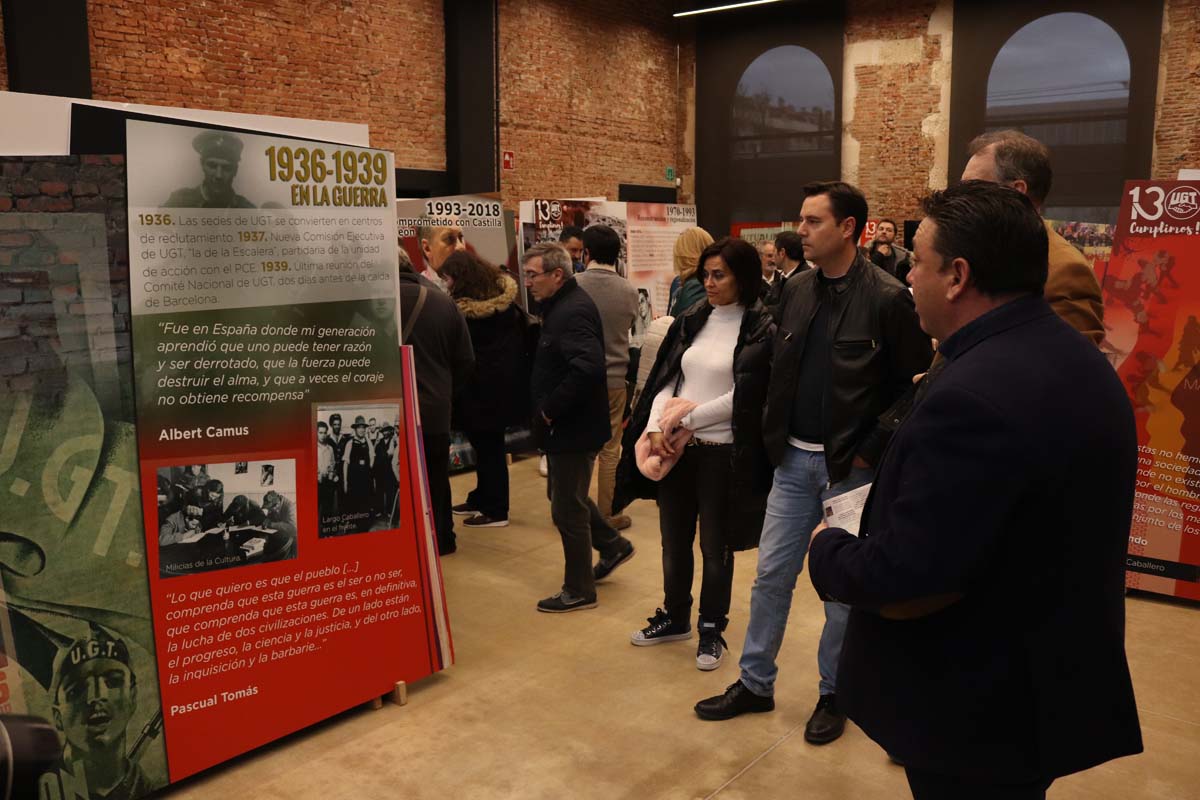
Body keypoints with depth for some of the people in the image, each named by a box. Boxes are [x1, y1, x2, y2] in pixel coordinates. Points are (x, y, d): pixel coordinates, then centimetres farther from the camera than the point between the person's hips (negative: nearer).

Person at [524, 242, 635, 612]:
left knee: (567, 509, 1)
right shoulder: (561, 305, 10)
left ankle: (579, 591, 16)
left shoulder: (574, 311, -21)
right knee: (563, 495, 22)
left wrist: (550, 410, -24)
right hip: (566, 424, 10)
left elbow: (586, 368, -35)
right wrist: (548, 410, 8)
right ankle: (613, 545, 39)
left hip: (574, 428, -10)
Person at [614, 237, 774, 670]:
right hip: (677, 449, 5)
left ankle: (712, 629, 28)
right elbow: (665, 379, 4)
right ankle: (675, 617, 36)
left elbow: (746, 397, -13)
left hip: (722, 453, -5)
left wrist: (689, 415, -11)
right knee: (674, 541, 16)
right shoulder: (690, 321, 7)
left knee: (715, 547, 10)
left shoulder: (761, 330, -8)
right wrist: (657, 427, -11)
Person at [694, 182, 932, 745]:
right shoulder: (796, 290, 5)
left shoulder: (888, 298, -12)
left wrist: (869, 450, -13)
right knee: (771, 575, 12)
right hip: (795, 458, 5)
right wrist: (774, 434, 5)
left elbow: (916, 384, -10)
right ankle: (755, 683, 28)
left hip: (851, 465, -5)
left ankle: (833, 693, 29)